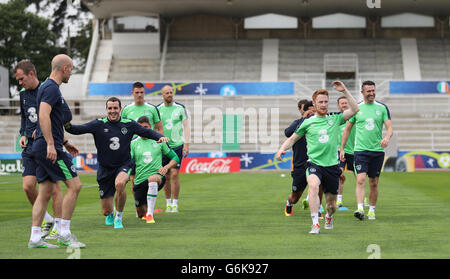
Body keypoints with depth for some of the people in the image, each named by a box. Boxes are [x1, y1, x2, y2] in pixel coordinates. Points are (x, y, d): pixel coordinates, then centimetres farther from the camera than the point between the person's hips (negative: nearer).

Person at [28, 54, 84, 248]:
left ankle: (35, 237, 6)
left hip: (42, 148, 10)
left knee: (46, 191, 8)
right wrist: (50, 144, -26)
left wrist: (64, 142, 31)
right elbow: (43, 115, -24)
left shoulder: (47, 87, 20)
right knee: (74, 185, -7)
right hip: (49, 148, -10)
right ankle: (64, 234, -6)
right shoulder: (51, 88, -12)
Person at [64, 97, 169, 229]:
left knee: (119, 183, -38)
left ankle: (119, 218, -13)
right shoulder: (99, 124, -6)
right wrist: (68, 126, -37)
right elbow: (79, 129, -17)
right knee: (106, 211, 3)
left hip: (124, 165, -1)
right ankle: (111, 213, 46)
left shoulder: (129, 124, -1)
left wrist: (160, 137, -8)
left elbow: (147, 132, 10)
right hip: (105, 169, 1)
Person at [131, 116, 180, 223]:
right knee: (141, 215, 6)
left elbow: (175, 158, 14)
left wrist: (166, 167, -6)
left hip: (157, 176, -2)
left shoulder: (158, 141, 8)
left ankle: (150, 214, -35)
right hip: (140, 181, 2)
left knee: (153, 178, -41)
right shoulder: (133, 144, 7)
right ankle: (145, 213, 47)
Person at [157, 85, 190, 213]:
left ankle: (175, 204, -3)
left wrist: (186, 143, -4)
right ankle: (168, 203, 17)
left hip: (177, 145, -2)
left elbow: (186, 126, 4)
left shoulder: (180, 108, 1)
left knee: (174, 174, -9)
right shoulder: (157, 109, 4)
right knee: (166, 177, 5)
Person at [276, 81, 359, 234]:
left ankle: (328, 217, 46)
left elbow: (355, 110, -2)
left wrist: (344, 91, -7)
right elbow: (293, 138, 16)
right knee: (313, 185, -35)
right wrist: (282, 149, -1)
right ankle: (315, 224, -34)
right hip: (314, 164, -2)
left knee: (331, 205, 8)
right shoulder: (307, 122, 6)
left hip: (332, 165, 2)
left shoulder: (335, 118, 7)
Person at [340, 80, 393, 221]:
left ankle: (372, 210, 18)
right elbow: (347, 129, 12)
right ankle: (360, 209, -25)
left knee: (374, 183, 7)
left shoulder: (382, 108, 5)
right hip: (360, 150, -1)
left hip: (378, 150, 1)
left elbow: (390, 127, 0)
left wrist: (387, 137, -23)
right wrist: (342, 149, 9)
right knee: (360, 180, -16)